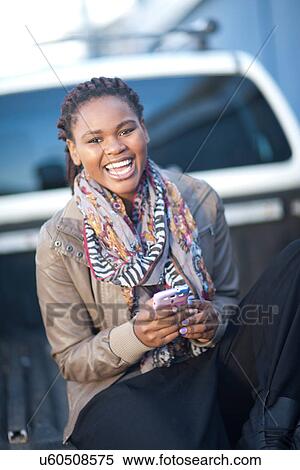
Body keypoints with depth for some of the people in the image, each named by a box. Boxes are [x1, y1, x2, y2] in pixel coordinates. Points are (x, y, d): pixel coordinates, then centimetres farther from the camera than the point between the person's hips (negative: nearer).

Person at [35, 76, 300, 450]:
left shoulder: (200, 201, 0)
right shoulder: (59, 241, -7)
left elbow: (227, 296, 12)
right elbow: (70, 360, -1)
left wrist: (213, 321, -13)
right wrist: (135, 336, -20)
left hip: (209, 368, 5)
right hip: (119, 389, -5)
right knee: (178, 452, -43)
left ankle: (268, 433, -20)